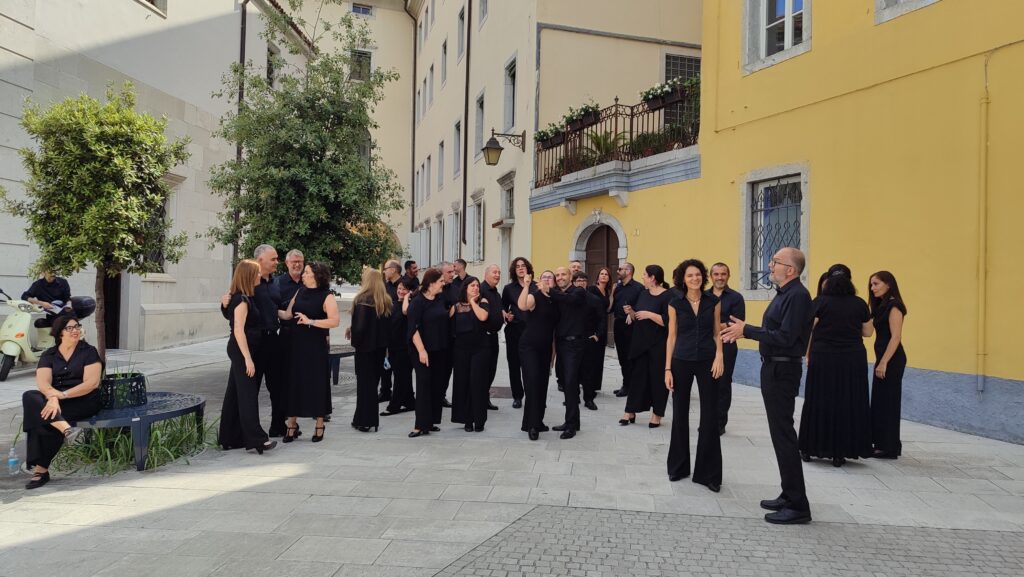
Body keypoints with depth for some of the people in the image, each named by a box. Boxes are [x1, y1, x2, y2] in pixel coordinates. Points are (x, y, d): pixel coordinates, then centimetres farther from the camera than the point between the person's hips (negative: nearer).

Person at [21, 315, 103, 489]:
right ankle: (63, 427, -46)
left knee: (40, 415, -30)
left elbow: (92, 383, -10)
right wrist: (53, 397, -29)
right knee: (29, 396, -29)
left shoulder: (89, 351, 3)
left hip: (83, 400, -3)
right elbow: (43, 383, -6)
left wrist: (62, 395, -22)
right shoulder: (48, 355, 12)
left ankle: (40, 468, -22)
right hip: (54, 399, 4)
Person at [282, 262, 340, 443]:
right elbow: (287, 314, 9)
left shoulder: (327, 296, -8)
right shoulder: (300, 292, 10)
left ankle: (320, 425, 18)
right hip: (297, 344, 5)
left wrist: (310, 321, -20)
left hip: (317, 346, -5)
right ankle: (292, 424, 18)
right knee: (294, 381, 6)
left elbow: (335, 321, -19)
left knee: (317, 383, 3)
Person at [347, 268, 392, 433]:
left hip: (366, 345, -6)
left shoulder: (363, 299, -15)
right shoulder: (387, 301, 5)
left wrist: (351, 332, -3)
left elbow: (360, 325, -20)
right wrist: (386, 344, 12)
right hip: (381, 346, 6)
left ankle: (364, 421, 8)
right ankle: (372, 419, 21)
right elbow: (390, 325, 8)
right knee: (374, 380, 15)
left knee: (365, 382, 3)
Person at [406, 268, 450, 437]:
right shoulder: (417, 302, -11)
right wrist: (421, 350, -21)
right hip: (424, 351, -7)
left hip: (441, 350, 7)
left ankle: (430, 422, 17)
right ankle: (421, 425, -1)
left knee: (437, 386, 8)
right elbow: (413, 329, -16)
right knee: (424, 386, -5)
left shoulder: (441, 299, 9)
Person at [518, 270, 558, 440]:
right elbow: (522, 306, -33)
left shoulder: (555, 301, 10)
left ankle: (537, 421, 22)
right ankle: (532, 425, -10)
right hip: (529, 346, -7)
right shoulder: (534, 296, -9)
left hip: (545, 348, 7)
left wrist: (553, 353, 16)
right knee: (532, 381, -14)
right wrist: (526, 285, -37)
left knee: (542, 384, 10)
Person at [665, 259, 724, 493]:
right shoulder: (675, 303, 0)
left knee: (710, 417, 0)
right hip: (681, 362, 0)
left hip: (707, 362, 0)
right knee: (680, 415, 9)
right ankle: (679, 466, 24)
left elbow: (717, 333, 6)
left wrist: (719, 356, -11)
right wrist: (667, 368, -2)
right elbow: (672, 337, 2)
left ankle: (708, 473, 10)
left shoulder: (713, 302, 1)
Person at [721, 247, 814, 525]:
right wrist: (745, 331, 9)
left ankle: (798, 506, 3)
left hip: (782, 371, -10)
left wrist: (747, 330, -20)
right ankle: (789, 495, 26)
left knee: (783, 434, -6)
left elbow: (785, 337, -25)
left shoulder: (797, 296, -18)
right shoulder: (784, 293, 13)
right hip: (774, 368, 10)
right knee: (780, 432, 16)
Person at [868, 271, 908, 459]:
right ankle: (883, 444, 22)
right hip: (883, 358, 9)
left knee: (887, 401, -3)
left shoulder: (893, 306, -12)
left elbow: (896, 337, -19)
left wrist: (884, 363, -22)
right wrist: (880, 361, 11)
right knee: (879, 401, 13)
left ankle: (889, 448, 4)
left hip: (891, 360, -9)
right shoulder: (882, 306, 15)